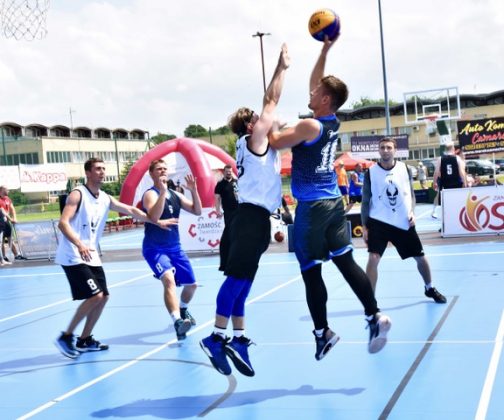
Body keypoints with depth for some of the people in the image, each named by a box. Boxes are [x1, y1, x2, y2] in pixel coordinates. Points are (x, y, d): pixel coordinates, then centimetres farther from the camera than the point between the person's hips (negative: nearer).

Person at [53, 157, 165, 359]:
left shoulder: (106, 199, 9)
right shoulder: (78, 194, -13)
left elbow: (131, 210, 15)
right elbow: (63, 223, -23)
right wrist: (79, 245, -37)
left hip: (91, 257, 9)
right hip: (73, 256, -9)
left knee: (103, 296, 10)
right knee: (95, 296, -16)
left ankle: (84, 340, 23)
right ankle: (66, 336, -2)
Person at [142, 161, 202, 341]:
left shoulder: (175, 195, 9)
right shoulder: (151, 194, -12)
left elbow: (197, 211, 5)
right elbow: (154, 217, -30)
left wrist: (193, 190, -8)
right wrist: (162, 191, -36)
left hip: (175, 247, 7)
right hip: (155, 248, -7)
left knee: (191, 284, 15)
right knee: (169, 280, -32)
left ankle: (183, 310, 45)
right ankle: (177, 321, -45)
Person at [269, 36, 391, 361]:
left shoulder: (310, 126, -16)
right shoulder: (334, 123, 7)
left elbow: (274, 142, -9)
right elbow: (316, 83, 19)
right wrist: (325, 50, 22)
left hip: (312, 207, -8)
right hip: (334, 202, 8)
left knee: (311, 271, 1)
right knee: (346, 262, 10)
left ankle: (323, 334, 7)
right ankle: (375, 316, 3)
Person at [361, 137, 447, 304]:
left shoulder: (404, 168, 1)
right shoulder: (371, 172, -6)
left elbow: (411, 194, 11)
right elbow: (365, 201, -1)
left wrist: (412, 212, -5)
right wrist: (364, 226, -5)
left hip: (404, 222, 3)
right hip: (379, 222, -3)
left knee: (420, 257, 12)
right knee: (373, 258, -19)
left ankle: (430, 289, 39)